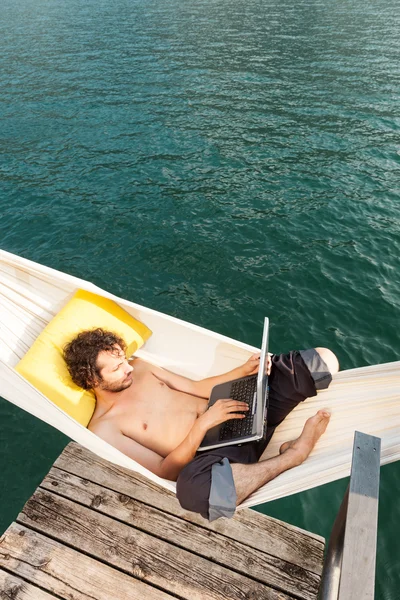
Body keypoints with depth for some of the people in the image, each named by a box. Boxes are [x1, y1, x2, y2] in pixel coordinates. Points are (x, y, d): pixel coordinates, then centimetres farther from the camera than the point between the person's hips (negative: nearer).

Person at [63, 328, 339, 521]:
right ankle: (294, 453, -22)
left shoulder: (138, 367, 8)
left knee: (323, 359, -3)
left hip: (232, 415, 5)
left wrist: (244, 371, -5)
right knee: (193, 484, -47)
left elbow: (196, 388, 10)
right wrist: (203, 424, -25)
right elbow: (165, 472, -12)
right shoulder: (104, 429, -9)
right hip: (207, 451, -4)